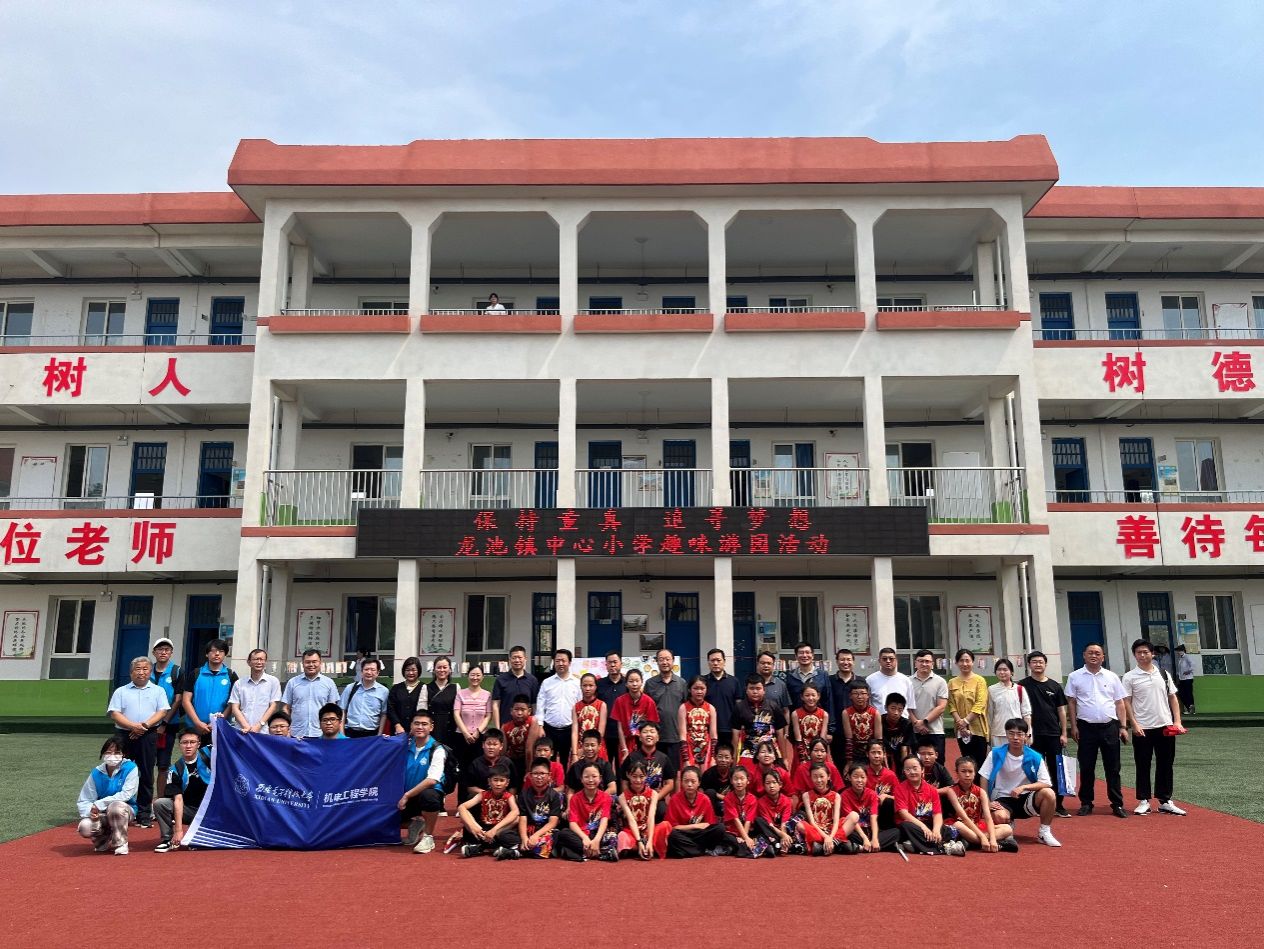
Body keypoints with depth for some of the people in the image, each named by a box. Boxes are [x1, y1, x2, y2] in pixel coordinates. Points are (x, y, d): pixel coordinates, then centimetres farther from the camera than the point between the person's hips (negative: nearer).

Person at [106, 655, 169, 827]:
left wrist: (145, 725, -14)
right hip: (124, 736, 1)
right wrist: (133, 726, -12)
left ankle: (144, 814, 6)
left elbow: (162, 711, 2)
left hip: (148, 736, -1)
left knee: (146, 775, 1)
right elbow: (114, 713, 1)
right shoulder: (121, 691, 12)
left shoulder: (158, 691, 12)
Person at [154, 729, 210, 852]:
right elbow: (178, 799, -15)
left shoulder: (207, 754, -6)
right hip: (189, 810, 1)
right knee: (160, 804, -19)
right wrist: (178, 829, -22)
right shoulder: (176, 770, -7)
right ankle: (168, 840, -4)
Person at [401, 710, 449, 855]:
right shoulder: (406, 745, 4)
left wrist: (407, 795, -20)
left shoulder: (437, 750, -12)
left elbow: (432, 780, -22)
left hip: (429, 792, -5)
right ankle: (416, 822, 20)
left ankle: (428, 837, -14)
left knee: (428, 796, -38)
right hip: (406, 795, 5)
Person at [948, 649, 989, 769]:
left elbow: (980, 704, -10)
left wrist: (966, 721, -14)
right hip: (961, 730, 3)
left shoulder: (980, 680, -2)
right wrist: (959, 722, -10)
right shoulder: (952, 682, 8)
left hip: (978, 728, -3)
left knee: (980, 762, -1)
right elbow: (952, 705, 3)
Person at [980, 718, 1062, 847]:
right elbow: (984, 779, -3)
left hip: (1026, 800, 1)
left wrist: (1023, 787, -25)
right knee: (1000, 816, -36)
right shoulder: (996, 754, -6)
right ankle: (1008, 826, 6)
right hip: (1003, 800, -1)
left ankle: (1044, 832, -7)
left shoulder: (1035, 757, -6)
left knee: (1048, 793, -28)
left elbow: (1046, 783, -12)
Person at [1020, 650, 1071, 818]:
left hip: (1053, 734, 2)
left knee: (1057, 770, 3)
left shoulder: (1055, 686, 8)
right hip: (1033, 735, -2)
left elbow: (1061, 710, 9)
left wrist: (1064, 733, 4)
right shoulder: (1023, 685, 1)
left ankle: (1059, 805, 10)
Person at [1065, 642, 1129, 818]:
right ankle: (1086, 803, 14)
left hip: (1109, 727, 1)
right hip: (1086, 727, -1)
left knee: (1113, 768, 5)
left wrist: (1123, 727, 1)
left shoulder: (1111, 677, 7)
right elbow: (1071, 703, 2)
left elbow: (1119, 703, 8)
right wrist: (1073, 726, -3)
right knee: (1086, 768, 5)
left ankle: (1117, 804, 13)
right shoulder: (1075, 677, 2)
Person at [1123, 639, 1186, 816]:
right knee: (1143, 765, 3)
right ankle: (1144, 801, 11)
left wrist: (1177, 721, 1)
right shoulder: (1130, 677, -3)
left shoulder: (1163, 674, 8)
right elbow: (1126, 702, -4)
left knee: (1165, 765, 8)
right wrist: (1134, 725, -12)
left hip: (1165, 726, 3)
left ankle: (1165, 801, 17)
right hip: (1143, 728, -3)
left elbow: (1173, 698, 10)